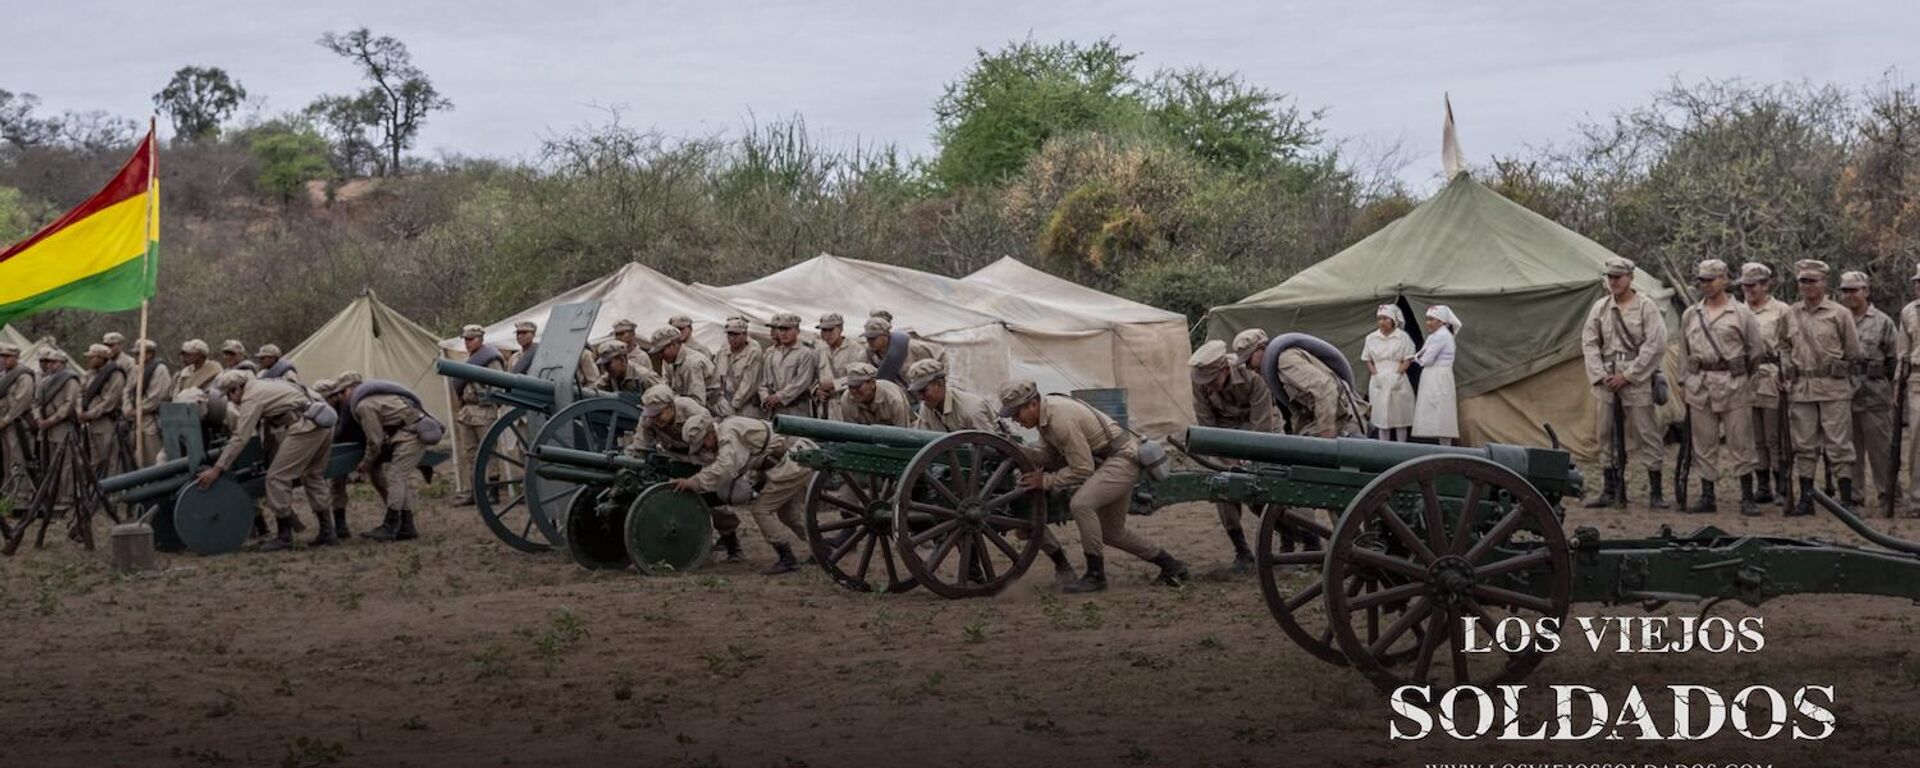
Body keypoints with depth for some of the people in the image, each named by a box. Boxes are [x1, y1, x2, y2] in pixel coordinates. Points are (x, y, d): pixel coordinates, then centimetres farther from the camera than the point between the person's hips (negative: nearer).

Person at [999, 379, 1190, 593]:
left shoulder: (1061, 419, -27)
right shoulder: (1044, 414, 2)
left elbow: (1083, 469, -24)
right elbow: (1049, 455, 9)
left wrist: (1046, 481, -19)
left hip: (1123, 459, -11)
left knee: (1081, 504, -29)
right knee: (1111, 532, 16)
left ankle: (1095, 574, -18)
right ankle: (1171, 566, 28)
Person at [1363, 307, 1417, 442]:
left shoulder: (1403, 337, -1)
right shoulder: (1372, 338, 8)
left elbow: (1407, 361, -2)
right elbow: (1368, 360, 11)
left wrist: (1396, 374, -13)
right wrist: (1376, 374, -5)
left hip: (1397, 382, -3)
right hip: (1379, 382, 3)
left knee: (1400, 415, 0)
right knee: (1381, 416, 3)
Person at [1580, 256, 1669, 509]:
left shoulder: (1646, 307, -4)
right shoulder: (1600, 307, 9)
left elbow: (1654, 346, -9)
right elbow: (1589, 342, 10)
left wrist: (1628, 375, -11)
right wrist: (1600, 374, -3)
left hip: (1636, 379, -5)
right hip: (1606, 380, 5)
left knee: (1645, 435, -3)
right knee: (1606, 435, 7)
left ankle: (1655, 492, 2)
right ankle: (1610, 491, 15)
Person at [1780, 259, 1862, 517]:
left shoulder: (1839, 314, -2)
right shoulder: (1790, 314, 9)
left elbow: (1853, 353, 4)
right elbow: (1784, 346, 23)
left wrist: (1837, 370, 6)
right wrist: (1790, 368, 10)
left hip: (1834, 389, -4)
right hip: (1801, 389, 4)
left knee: (1839, 445, -3)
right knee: (1804, 446, 7)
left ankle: (1847, 499, 1)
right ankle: (1806, 498, 13)